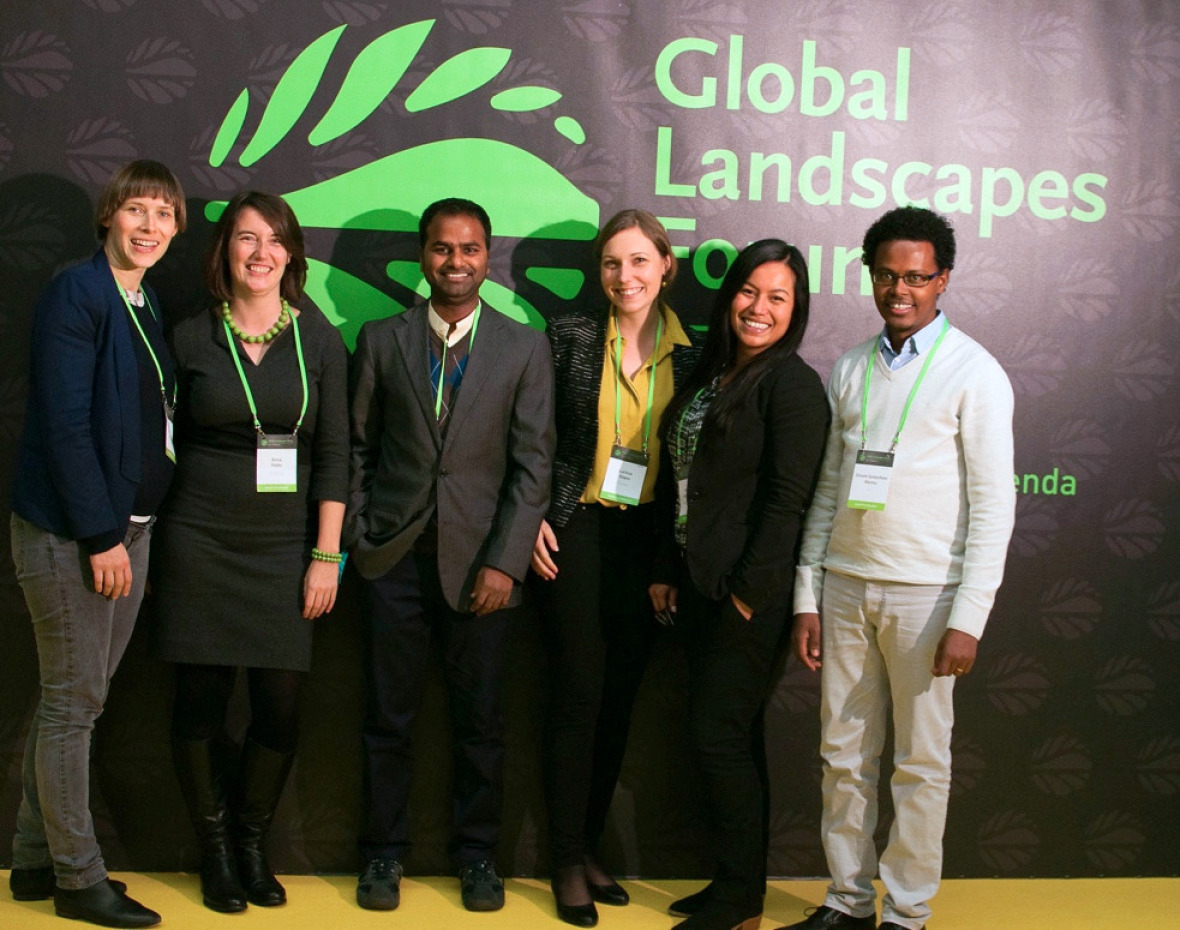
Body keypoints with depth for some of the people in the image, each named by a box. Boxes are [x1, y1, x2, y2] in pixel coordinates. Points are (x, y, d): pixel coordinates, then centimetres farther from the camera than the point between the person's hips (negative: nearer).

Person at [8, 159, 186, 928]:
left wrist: (128, 530, 6)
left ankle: (36, 860, 27)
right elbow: (64, 423, -17)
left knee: (75, 697, 15)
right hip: (69, 532, -8)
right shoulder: (75, 294, -12)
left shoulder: (149, 305, 13)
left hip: (126, 527, 8)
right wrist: (100, 535, -17)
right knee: (75, 702, 1)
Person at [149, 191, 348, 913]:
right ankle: (216, 849, 22)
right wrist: (150, 547, 5)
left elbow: (333, 452, 3)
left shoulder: (319, 340, 3)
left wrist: (326, 554, -2)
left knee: (281, 709, 0)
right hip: (201, 544, 0)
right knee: (201, 703, 4)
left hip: (286, 547, 1)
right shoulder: (190, 338, 3)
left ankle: (253, 843, 22)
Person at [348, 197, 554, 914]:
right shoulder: (382, 340, 6)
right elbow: (359, 448, 9)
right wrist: (357, 538, 1)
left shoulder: (525, 348, 2)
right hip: (394, 556, 1)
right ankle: (386, 852, 21)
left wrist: (505, 561, -8)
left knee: (481, 719, 6)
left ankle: (477, 853, 22)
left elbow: (534, 464, -1)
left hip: (481, 558, -1)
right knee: (390, 716, 7)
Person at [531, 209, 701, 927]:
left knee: (621, 697, 9)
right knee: (578, 695, 0)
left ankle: (590, 845, 24)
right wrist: (534, 519, -6)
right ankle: (567, 861, 12)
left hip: (649, 540, 3)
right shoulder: (571, 338, -3)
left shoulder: (691, 356, 2)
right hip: (578, 535, -3)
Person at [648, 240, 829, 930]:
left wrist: (750, 591, -18)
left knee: (720, 737, -4)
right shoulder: (711, 375, 14)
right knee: (732, 739, 13)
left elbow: (790, 498, -16)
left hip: (751, 593, -8)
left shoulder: (793, 382, -10)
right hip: (701, 587, 8)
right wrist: (668, 571, 12)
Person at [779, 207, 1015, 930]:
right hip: (844, 586, 5)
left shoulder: (973, 372, -5)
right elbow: (828, 490, 13)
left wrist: (968, 619, -14)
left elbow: (994, 505, -8)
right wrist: (807, 598, 8)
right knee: (845, 756, 9)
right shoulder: (851, 369, 11)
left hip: (924, 592, -5)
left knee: (921, 762, 4)